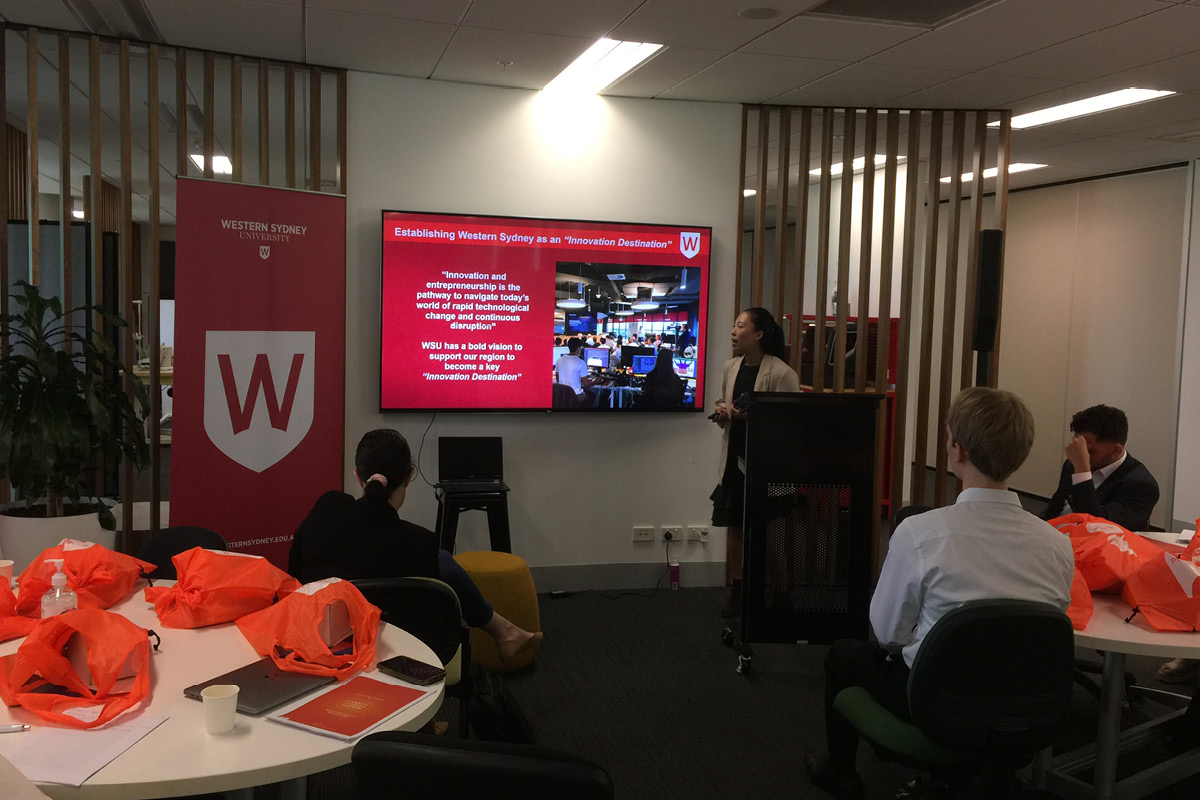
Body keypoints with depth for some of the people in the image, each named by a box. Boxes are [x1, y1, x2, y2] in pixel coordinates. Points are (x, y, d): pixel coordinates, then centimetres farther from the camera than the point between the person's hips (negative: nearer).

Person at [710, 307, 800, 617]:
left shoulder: (782, 374, -13)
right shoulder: (730, 367, 9)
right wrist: (721, 413, -1)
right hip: (734, 457, 6)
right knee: (734, 525, 11)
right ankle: (737, 591, 22)